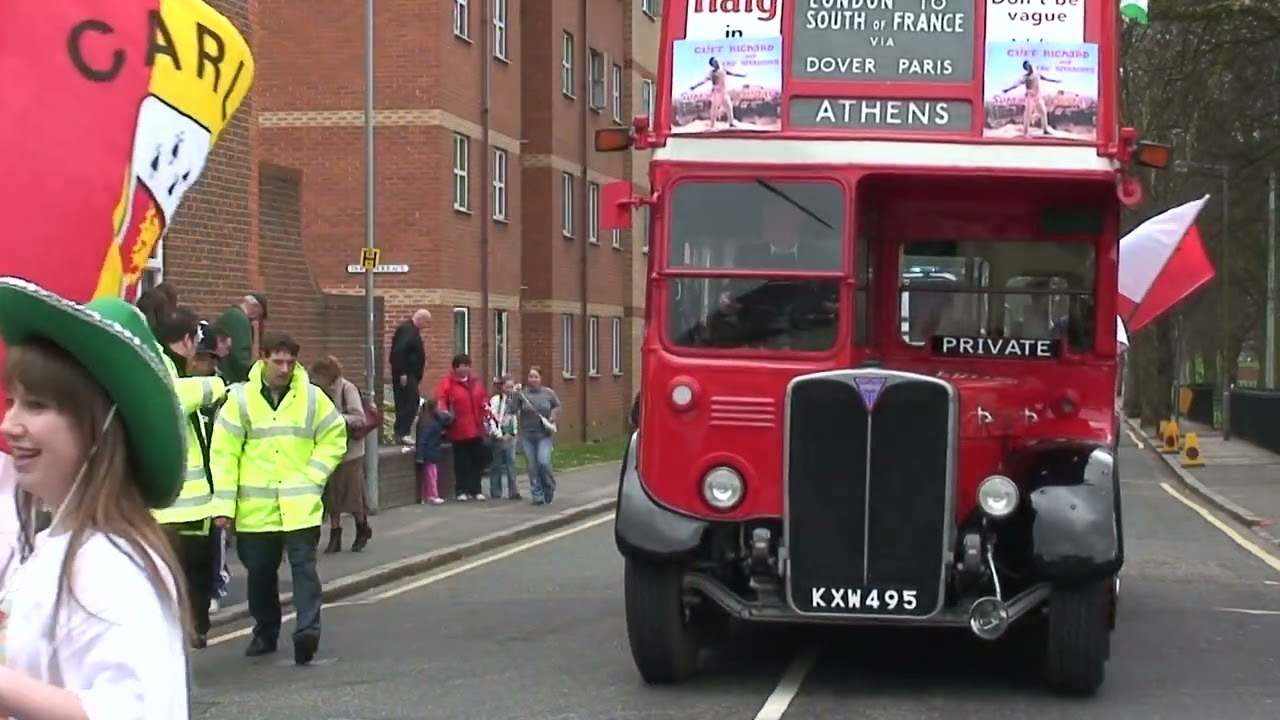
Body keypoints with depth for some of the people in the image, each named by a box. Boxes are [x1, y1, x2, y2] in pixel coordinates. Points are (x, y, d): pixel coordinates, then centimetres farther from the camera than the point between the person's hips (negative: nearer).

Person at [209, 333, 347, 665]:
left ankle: (307, 630, -18)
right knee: (260, 570, 11)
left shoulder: (312, 397, 1)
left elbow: (334, 437, 9)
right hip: (255, 507, 1)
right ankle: (265, 632, 26)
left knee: (303, 565, -12)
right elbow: (223, 451, -1)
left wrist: (313, 476, -3)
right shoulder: (240, 398, -1)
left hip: (301, 505, -1)